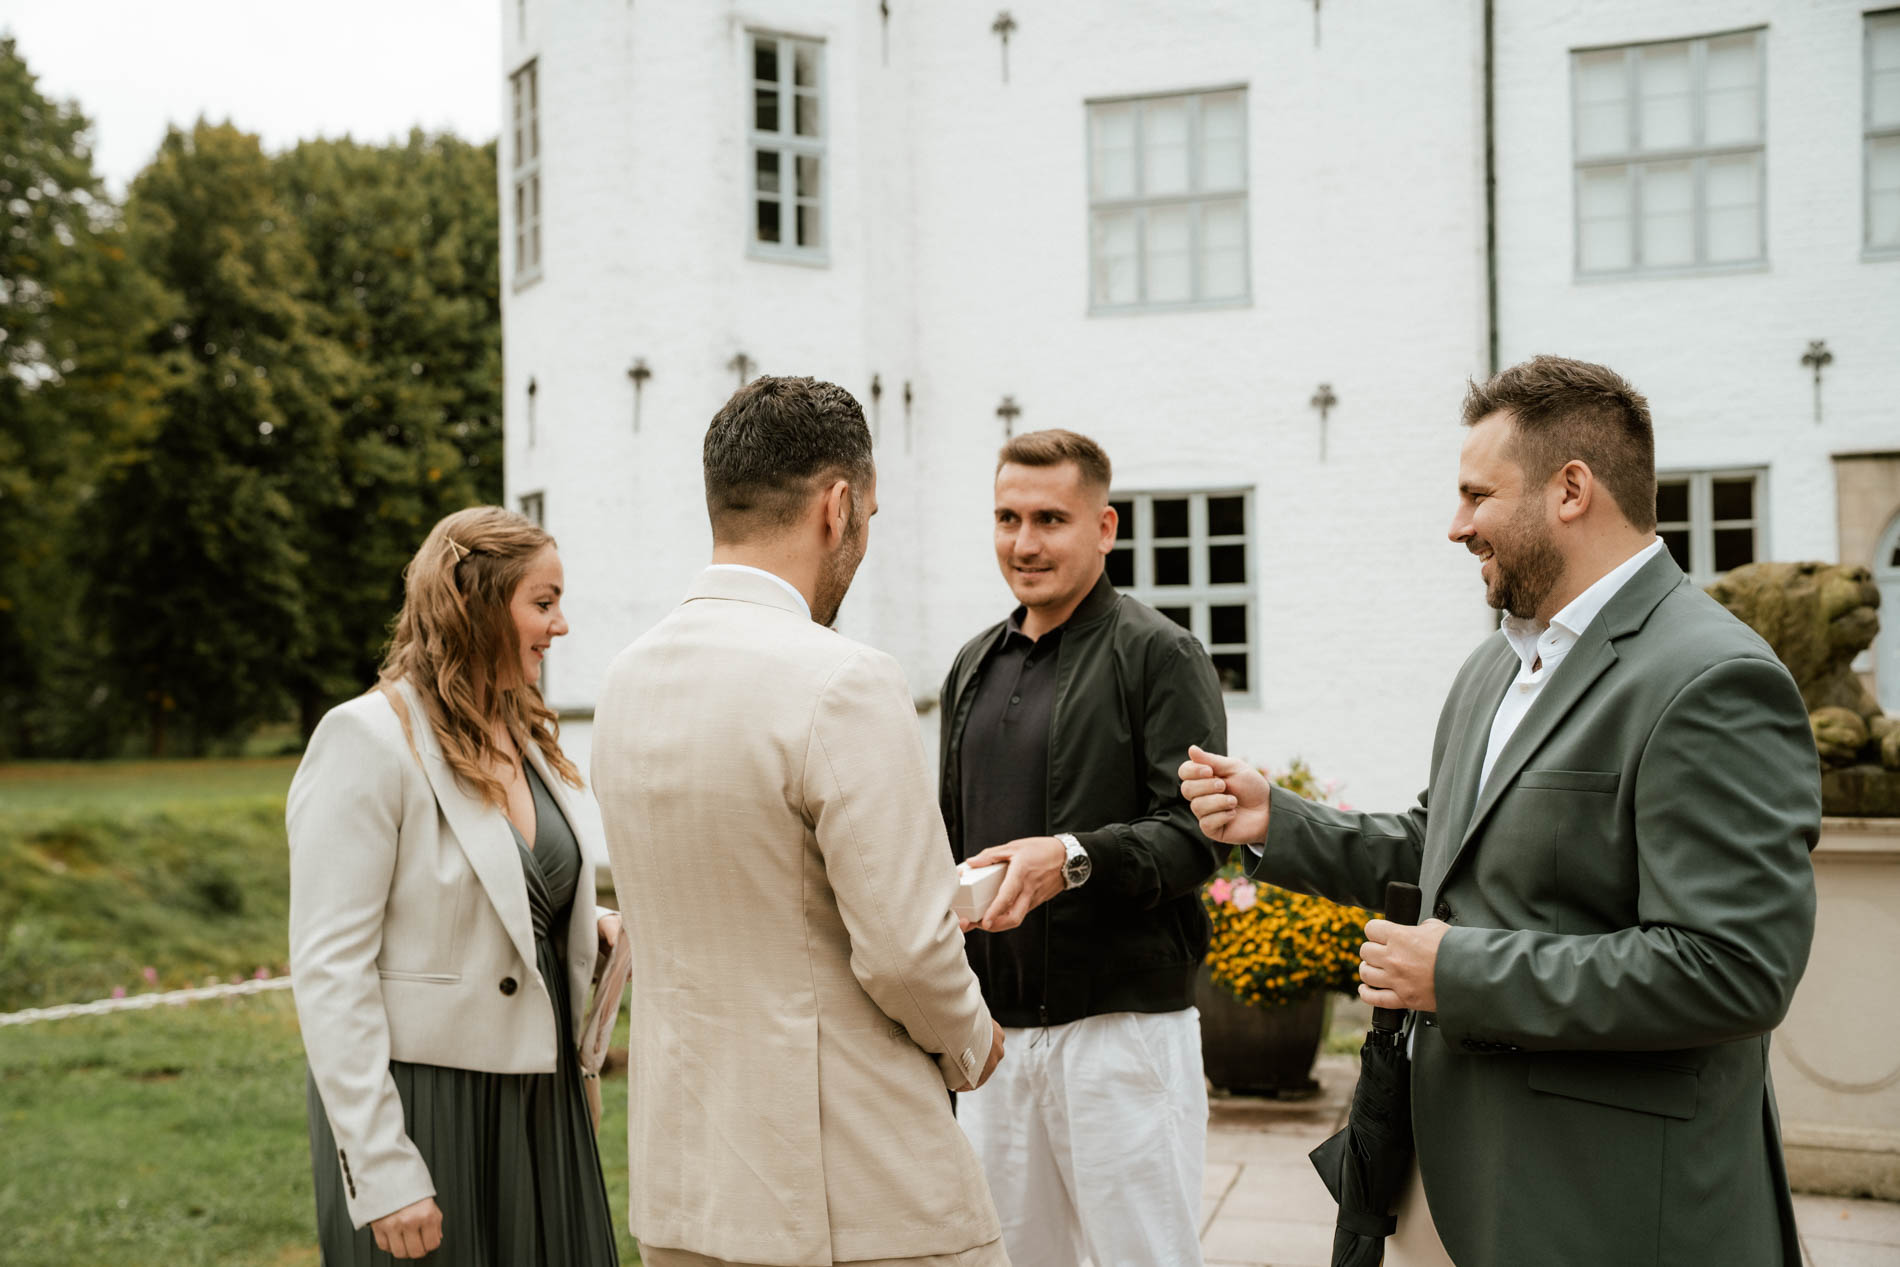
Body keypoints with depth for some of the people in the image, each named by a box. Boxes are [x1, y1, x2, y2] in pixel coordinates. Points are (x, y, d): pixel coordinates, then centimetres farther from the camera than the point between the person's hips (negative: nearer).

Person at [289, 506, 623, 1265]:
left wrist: (596, 927, 1)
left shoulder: (523, 736, 11)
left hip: (537, 1106, 7)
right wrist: (382, 1174, -20)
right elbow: (328, 969, -17)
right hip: (423, 1104, -7)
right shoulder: (368, 740, -13)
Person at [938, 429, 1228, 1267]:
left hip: (1123, 1019, -6)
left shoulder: (1157, 655, -5)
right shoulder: (976, 666, 16)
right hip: (993, 1028, 6)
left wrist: (1075, 857, -27)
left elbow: (1197, 833, -13)